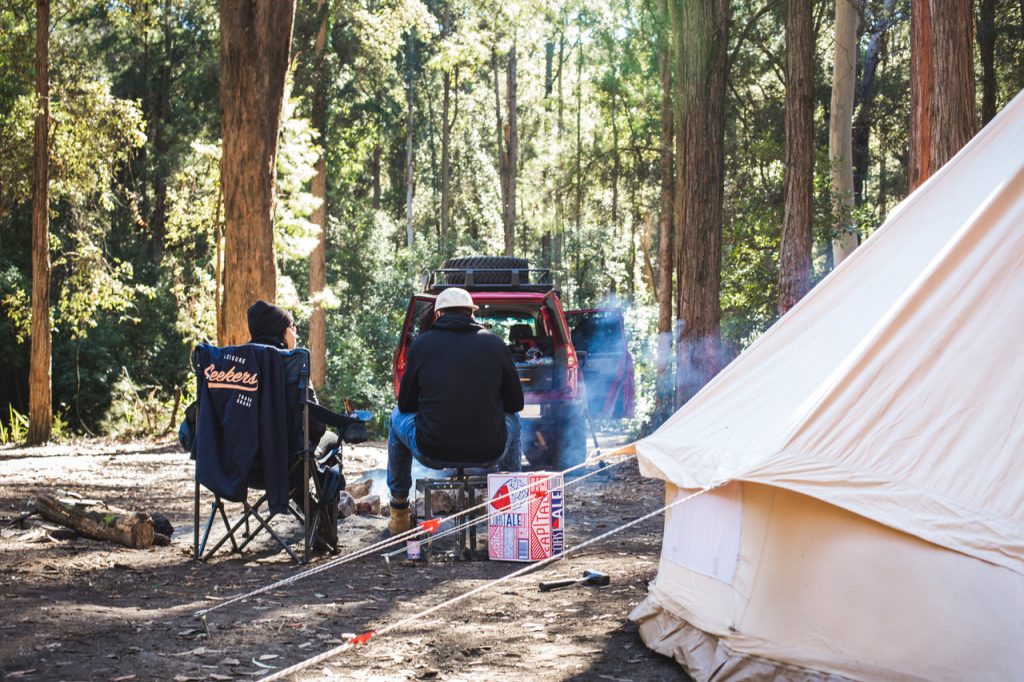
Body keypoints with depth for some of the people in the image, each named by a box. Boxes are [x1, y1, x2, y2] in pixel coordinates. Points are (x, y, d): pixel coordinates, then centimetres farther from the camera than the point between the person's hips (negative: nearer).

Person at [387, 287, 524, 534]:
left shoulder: (422, 344, 1)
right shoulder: (496, 344, 3)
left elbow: (406, 405, 10)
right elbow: (516, 403, 11)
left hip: (432, 453, -1)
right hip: (489, 452, 1)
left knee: (397, 416, 31)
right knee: (512, 419, 35)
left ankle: (399, 512, 37)